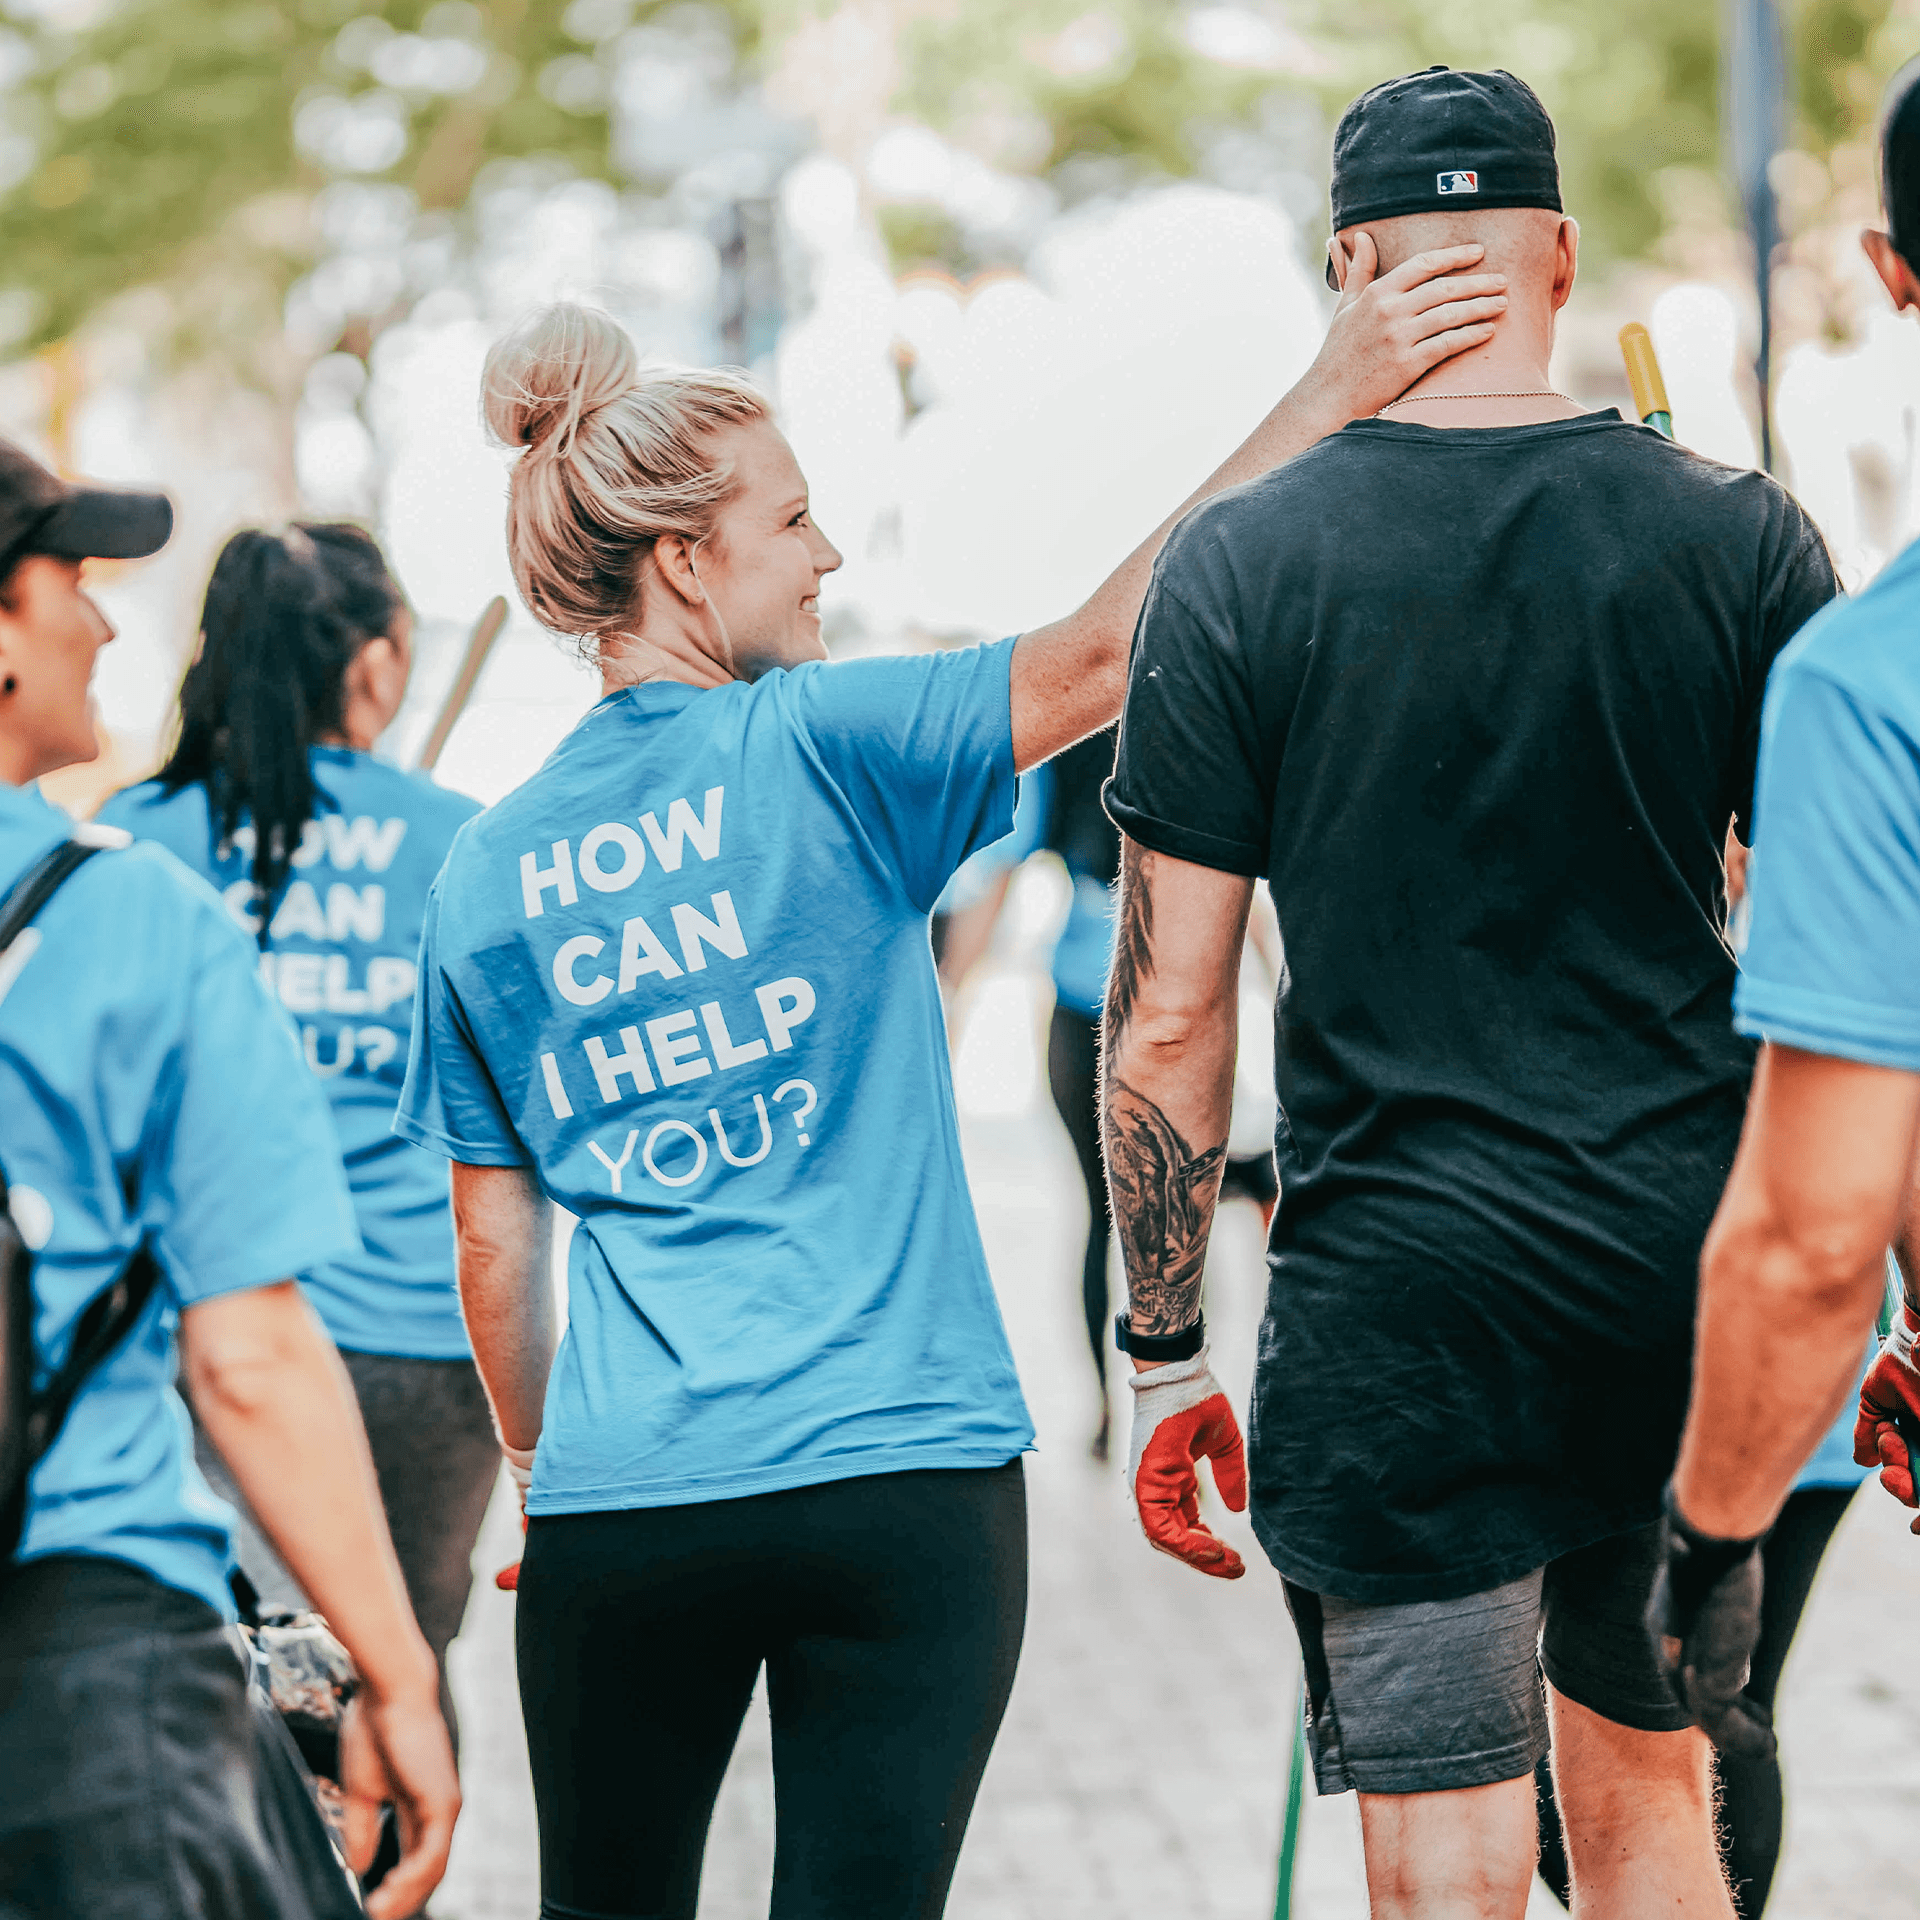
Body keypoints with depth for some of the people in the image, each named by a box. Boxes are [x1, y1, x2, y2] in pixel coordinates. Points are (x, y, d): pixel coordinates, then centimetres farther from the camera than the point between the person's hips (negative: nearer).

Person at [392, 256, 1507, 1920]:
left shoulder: (487, 875, 6)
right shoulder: (814, 749, -6)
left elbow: (494, 1242, 11)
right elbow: (1106, 652, -13)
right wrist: (1333, 391, -9)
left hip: (618, 1505, 4)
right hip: (898, 1474, -4)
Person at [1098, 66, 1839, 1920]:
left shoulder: (1237, 564, -4)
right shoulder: (1737, 535, 0)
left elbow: (1168, 1014, -4)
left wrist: (1162, 1351, 5)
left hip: (1396, 1288, -2)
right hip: (1687, 1269, 3)